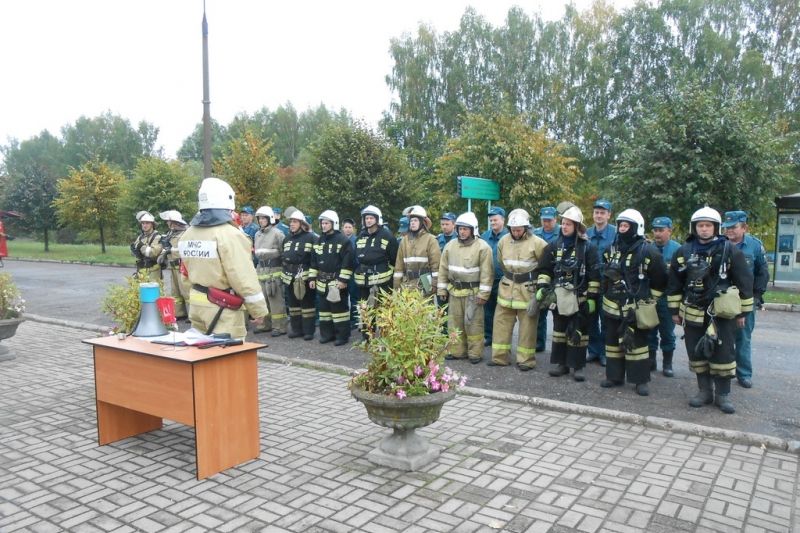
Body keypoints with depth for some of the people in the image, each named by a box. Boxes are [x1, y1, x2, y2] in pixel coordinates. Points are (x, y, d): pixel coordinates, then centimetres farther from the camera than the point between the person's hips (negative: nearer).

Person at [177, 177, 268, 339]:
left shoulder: (187, 234, 7)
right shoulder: (229, 234, -18)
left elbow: (189, 271, 13)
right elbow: (244, 278, -20)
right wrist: (259, 310, -14)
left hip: (196, 305, 8)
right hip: (222, 309, -8)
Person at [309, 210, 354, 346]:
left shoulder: (343, 240, -8)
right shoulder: (319, 241, 14)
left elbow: (347, 262, -13)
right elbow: (314, 261, 19)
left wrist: (343, 280, -18)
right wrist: (312, 278, 13)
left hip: (337, 282, -7)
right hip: (322, 282, 7)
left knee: (339, 308, -5)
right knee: (324, 308, 11)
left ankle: (342, 335, 3)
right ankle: (327, 334, 21)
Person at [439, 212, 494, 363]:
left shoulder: (482, 247, -9)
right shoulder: (450, 246, 6)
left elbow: (486, 273, -12)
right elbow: (443, 269, 10)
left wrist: (483, 293, -15)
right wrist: (442, 289, 7)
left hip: (473, 291, -5)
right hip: (454, 290, 5)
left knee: (473, 322, -1)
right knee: (454, 321, 10)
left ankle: (475, 353, 9)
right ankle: (457, 350, 21)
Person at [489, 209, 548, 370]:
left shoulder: (537, 243, -12)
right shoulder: (503, 241, 1)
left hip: (527, 290, -4)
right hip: (507, 288, 5)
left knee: (527, 326, 4)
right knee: (501, 322, 7)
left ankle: (526, 360, 14)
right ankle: (499, 357, 17)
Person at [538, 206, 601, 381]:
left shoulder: (587, 247, -3)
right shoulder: (554, 246, 7)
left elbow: (594, 275, -4)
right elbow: (544, 270, 10)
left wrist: (592, 298, -8)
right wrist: (541, 287, -3)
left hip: (579, 298, -4)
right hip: (559, 296, 4)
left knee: (578, 333, 0)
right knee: (559, 330, 10)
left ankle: (578, 366, 9)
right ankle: (562, 363, 21)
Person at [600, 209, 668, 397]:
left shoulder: (648, 251, -9)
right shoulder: (612, 249, 9)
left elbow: (661, 280, -3)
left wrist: (649, 300, -1)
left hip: (635, 309, -6)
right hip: (612, 306, 6)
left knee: (637, 343, 0)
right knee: (613, 342, 11)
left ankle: (641, 380, 9)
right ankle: (614, 376, 22)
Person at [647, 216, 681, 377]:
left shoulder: (677, 249, -5)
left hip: (667, 298, -2)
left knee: (667, 332, 9)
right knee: (649, 330, 11)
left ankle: (667, 364, 21)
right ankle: (651, 360, 24)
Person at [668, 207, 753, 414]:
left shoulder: (730, 251, -4)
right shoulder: (683, 252, 4)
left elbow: (744, 282, 0)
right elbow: (674, 284, 10)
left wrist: (742, 312, 0)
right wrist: (675, 310, 9)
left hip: (722, 313, -3)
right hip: (693, 312, 3)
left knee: (723, 353, 0)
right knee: (697, 353, 8)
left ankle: (723, 394, 13)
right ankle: (704, 390, 22)